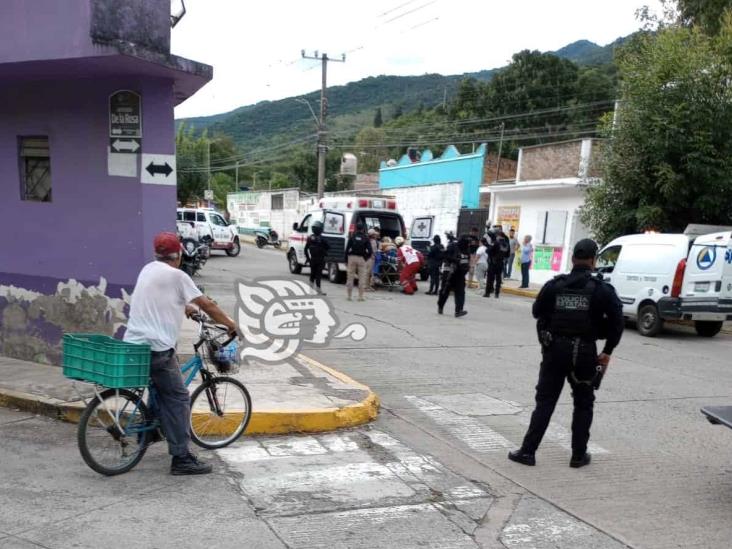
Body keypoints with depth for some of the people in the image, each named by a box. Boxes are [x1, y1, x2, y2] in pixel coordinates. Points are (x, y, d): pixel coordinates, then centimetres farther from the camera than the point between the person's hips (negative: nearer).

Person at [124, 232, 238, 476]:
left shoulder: (149, 269, 16)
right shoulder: (176, 275, -8)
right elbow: (207, 304, -5)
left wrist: (186, 308, 47)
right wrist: (231, 324, 7)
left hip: (134, 343, 9)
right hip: (157, 348, -9)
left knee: (163, 393, 24)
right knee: (179, 400, -3)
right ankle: (182, 459, -2)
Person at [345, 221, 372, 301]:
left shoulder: (352, 237, 2)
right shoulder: (365, 238, 1)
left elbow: (347, 249, -1)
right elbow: (369, 250, -5)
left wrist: (346, 260, 4)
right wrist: (366, 257, 10)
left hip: (352, 258, 1)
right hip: (361, 259, -1)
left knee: (350, 277, 8)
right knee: (362, 278, 5)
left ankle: (349, 296, 10)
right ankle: (360, 296, 3)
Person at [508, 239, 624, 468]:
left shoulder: (554, 285, -2)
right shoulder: (602, 290, -6)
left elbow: (537, 312, 5)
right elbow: (617, 321, -8)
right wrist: (607, 351, 0)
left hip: (555, 350, 1)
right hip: (584, 353, -1)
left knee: (545, 402, 8)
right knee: (583, 405, 15)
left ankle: (528, 451, 7)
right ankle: (579, 455, 19)